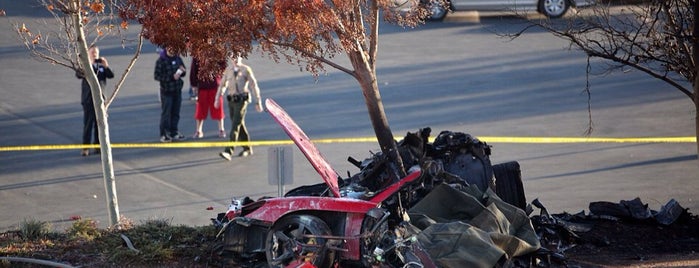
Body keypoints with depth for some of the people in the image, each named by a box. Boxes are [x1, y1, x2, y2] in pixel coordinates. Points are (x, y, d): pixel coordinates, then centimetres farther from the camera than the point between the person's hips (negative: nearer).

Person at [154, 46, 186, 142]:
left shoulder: (177, 58, 7)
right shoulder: (161, 60, -11)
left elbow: (184, 71, 17)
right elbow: (157, 76, -15)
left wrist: (182, 71, -8)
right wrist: (172, 77, -21)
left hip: (177, 90, 6)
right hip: (166, 91, -6)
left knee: (175, 113, 11)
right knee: (165, 113, -4)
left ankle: (174, 133, 20)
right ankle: (164, 135, 0)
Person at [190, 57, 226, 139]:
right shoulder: (196, 56, 2)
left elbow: (223, 68, -2)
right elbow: (193, 71, 5)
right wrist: (194, 85, 1)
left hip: (215, 86, -1)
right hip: (202, 85, 1)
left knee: (218, 108, 6)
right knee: (201, 109, 5)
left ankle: (221, 130, 19)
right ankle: (198, 131, 16)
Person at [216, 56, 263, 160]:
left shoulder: (246, 70, -5)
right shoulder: (228, 69, 9)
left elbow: (254, 86, -3)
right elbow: (223, 84, 19)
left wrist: (258, 102, -5)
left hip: (241, 101, -5)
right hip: (231, 101, 5)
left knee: (235, 125, -14)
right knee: (239, 125, 13)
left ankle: (228, 152, -21)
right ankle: (247, 149, 30)